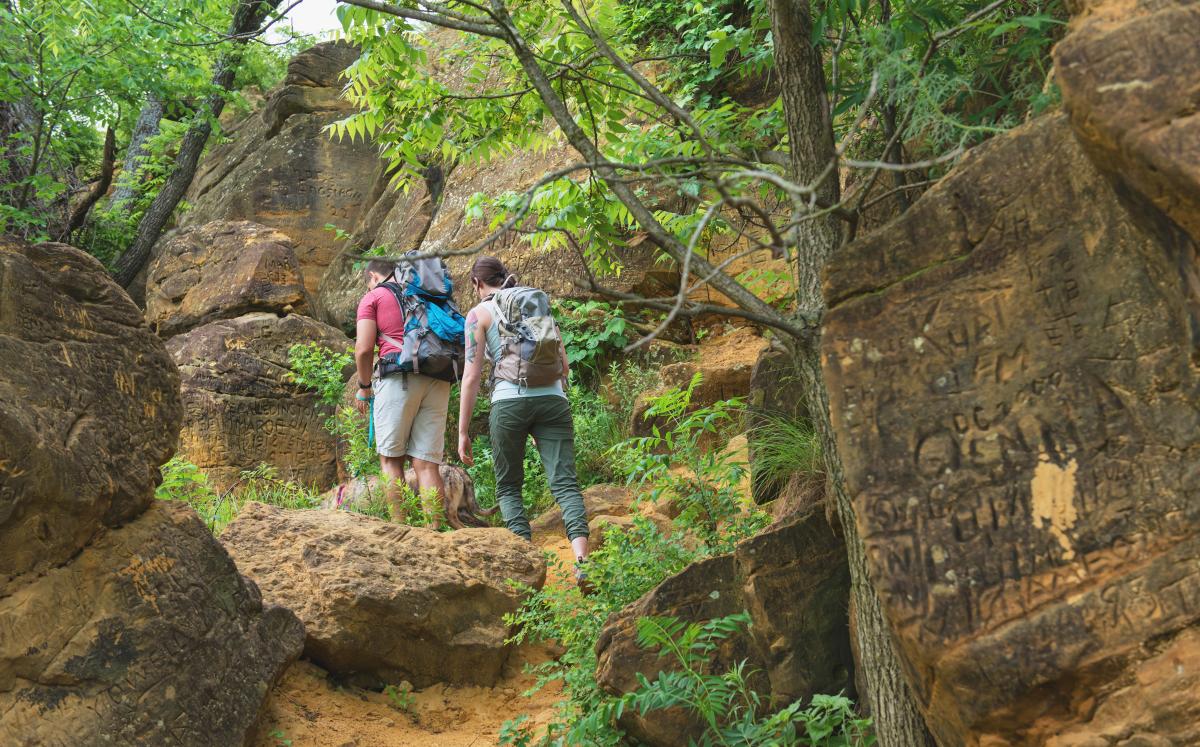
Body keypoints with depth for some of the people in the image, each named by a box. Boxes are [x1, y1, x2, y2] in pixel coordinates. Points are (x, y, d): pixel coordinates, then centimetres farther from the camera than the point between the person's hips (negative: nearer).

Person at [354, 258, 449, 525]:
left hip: (399, 377, -4)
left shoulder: (373, 297, 10)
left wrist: (364, 387, 11)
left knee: (391, 458, 3)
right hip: (438, 380, 4)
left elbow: (364, 348, -1)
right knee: (427, 463, 2)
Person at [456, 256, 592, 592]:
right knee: (564, 482, -6)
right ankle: (581, 560, -27)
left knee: (508, 486, 13)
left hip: (509, 401, -3)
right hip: (553, 399, 3)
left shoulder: (480, 313, 9)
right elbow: (564, 366, 20)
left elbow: (472, 376, 2)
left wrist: (463, 432, 4)